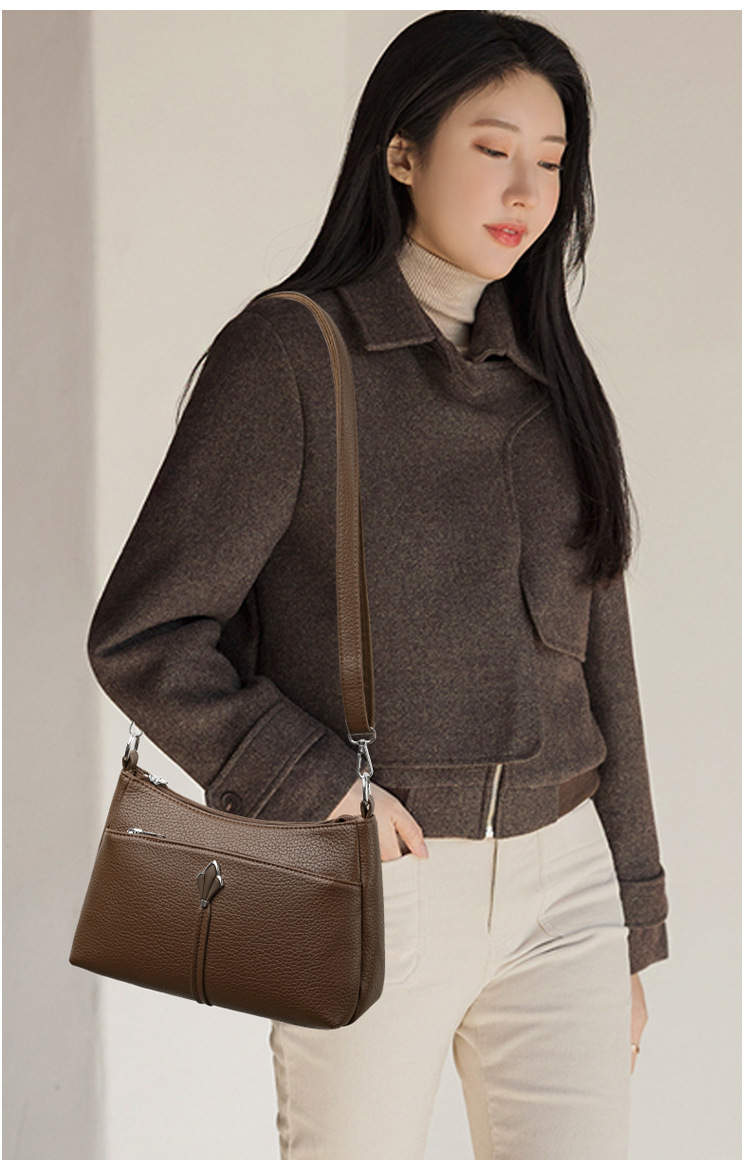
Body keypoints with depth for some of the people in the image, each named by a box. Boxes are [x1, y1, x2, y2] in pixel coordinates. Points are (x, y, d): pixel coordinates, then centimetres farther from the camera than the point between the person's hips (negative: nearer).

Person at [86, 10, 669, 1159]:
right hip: (378, 890, -4)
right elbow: (143, 637, -8)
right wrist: (322, 790, -16)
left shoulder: (554, 378, 11)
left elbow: (598, 664, 14)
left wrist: (630, 930, 14)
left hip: (562, 885, 5)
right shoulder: (290, 353, -6)